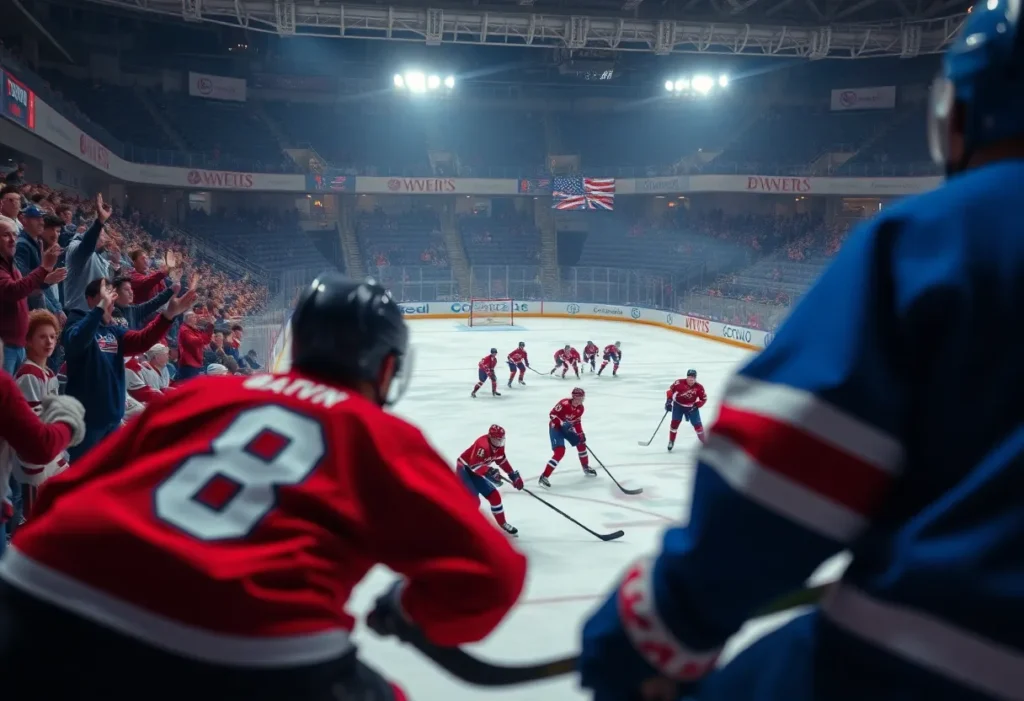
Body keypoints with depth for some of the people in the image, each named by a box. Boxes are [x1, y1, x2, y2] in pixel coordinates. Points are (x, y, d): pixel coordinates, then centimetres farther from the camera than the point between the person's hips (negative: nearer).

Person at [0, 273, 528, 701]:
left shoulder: (203, 392, 20)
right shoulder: (384, 437, 11)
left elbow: (69, 491, 21)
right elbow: (489, 573, 7)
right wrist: (416, 611, 26)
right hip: (248, 654, -3)